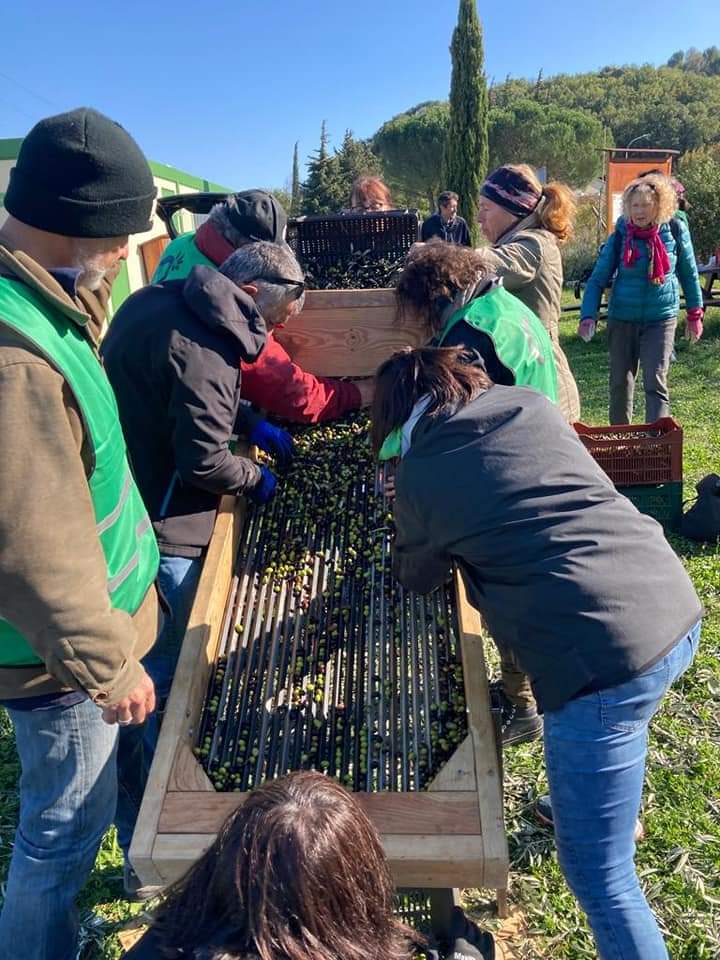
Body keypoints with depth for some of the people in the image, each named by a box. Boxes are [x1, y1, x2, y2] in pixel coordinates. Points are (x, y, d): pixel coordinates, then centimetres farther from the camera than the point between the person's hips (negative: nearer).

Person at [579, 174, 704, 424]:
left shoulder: (675, 231, -5)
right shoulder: (620, 236, -6)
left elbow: (689, 274, 7)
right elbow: (598, 278, -6)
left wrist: (695, 314, 11)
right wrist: (588, 315, -19)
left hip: (661, 319, -1)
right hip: (622, 319, 1)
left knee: (656, 384, -8)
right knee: (620, 383, 9)